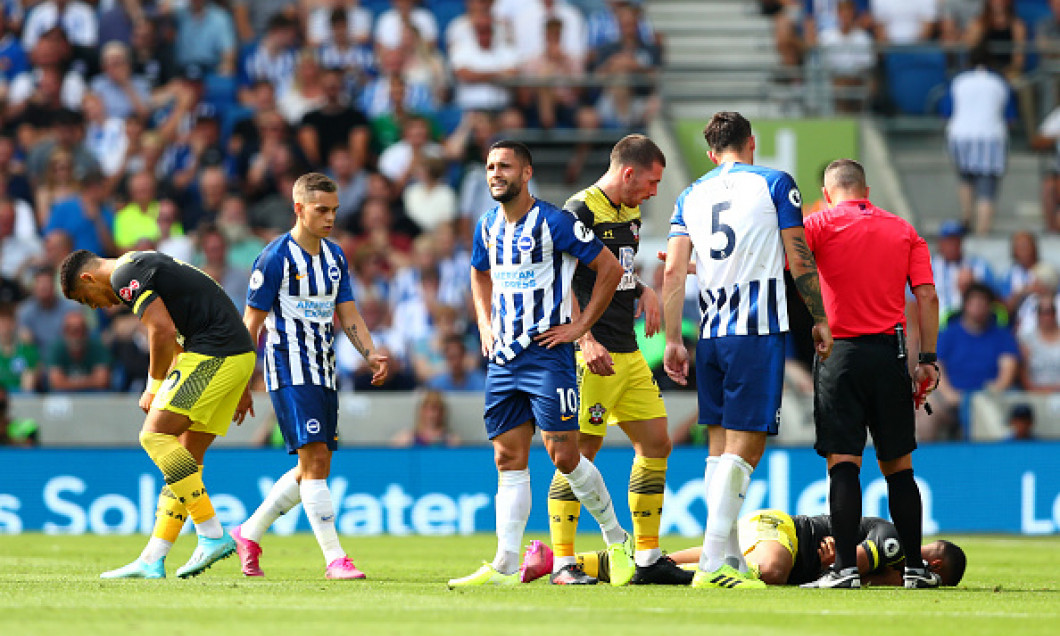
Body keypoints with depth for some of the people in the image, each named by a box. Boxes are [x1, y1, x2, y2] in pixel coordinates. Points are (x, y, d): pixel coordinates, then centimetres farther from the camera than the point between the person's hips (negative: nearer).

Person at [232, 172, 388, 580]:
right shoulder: (275, 257, -9)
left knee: (314, 470, 9)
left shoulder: (335, 257, 12)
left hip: (323, 374, 8)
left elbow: (347, 314, 13)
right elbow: (252, 322, -7)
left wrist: (370, 354, -5)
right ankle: (335, 559, -16)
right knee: (314, 460, -15)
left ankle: (249, 535, 25)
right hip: (289, 372, -8)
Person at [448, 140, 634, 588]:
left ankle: (617, 540, 11)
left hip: (548, 353, -7)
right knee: (509, 459, 3)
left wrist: (580, 326, -8)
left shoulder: (555, 222, -11)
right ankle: (505, 565, 1)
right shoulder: (488, 227, 10)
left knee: (564, 455, -8)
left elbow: (609, 268, -7)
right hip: (502, 359, 7)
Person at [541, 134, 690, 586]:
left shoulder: (631, 214, 16)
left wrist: (643, 290, 9)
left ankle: (648, 558, 15)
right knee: (580, 451, -8)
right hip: (593, 355, -9)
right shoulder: (580, 211, -12)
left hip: (628, 352, 9)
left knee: (656, 443, 8)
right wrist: (585, 340, -24)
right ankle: (562, 561, -2)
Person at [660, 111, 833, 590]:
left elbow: (673, 271, 6)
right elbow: (799, 259, -1)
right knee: (745, 446, -7)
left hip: (711, 334, 5)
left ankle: (730, 561, 11)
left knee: (721, 446, 11)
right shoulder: (774, 184, 1)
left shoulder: (691, 196, 12)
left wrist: (673, 341, 9)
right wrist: (819, 320, 8)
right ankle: (714, 563, -16)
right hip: (758, 332, -5)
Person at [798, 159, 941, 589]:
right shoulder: (904, 231, 12)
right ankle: (915, 567, 9)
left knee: (843, 462, -5)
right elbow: (927, 296, 5)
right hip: (890, 353, 3)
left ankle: (845, 568, -13)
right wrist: (927, 359, 5)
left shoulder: (821, 225, 1)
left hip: (841, 355, -3)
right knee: (898, 464, 10)